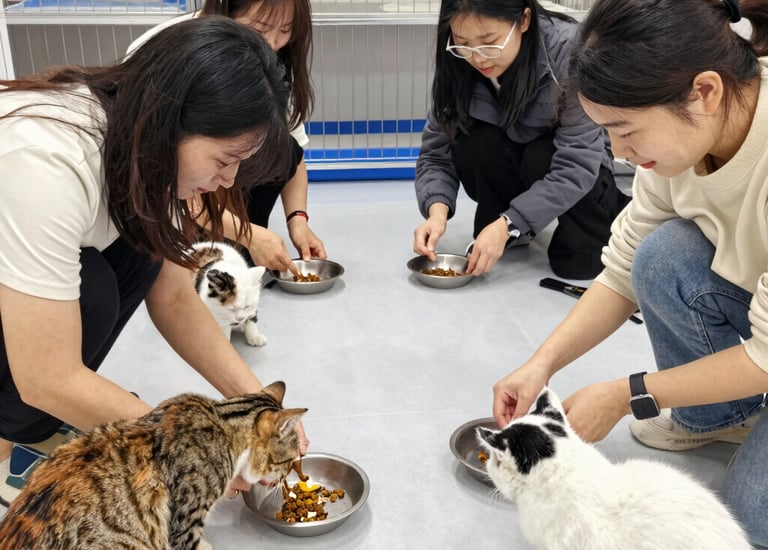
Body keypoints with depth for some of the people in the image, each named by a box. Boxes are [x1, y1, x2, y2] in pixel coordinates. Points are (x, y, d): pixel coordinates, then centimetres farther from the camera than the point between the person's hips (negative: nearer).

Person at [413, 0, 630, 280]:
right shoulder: (457, 64, -21)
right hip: (512, 161, 4)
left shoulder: (569, 52, -32)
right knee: (473, 145, -29)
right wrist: (437, 211, -38)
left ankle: (611, 206, 1)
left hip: (572, 164, -3)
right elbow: (436, 152, -18)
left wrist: (506, 225, -40)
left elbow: (576, 165, -34)